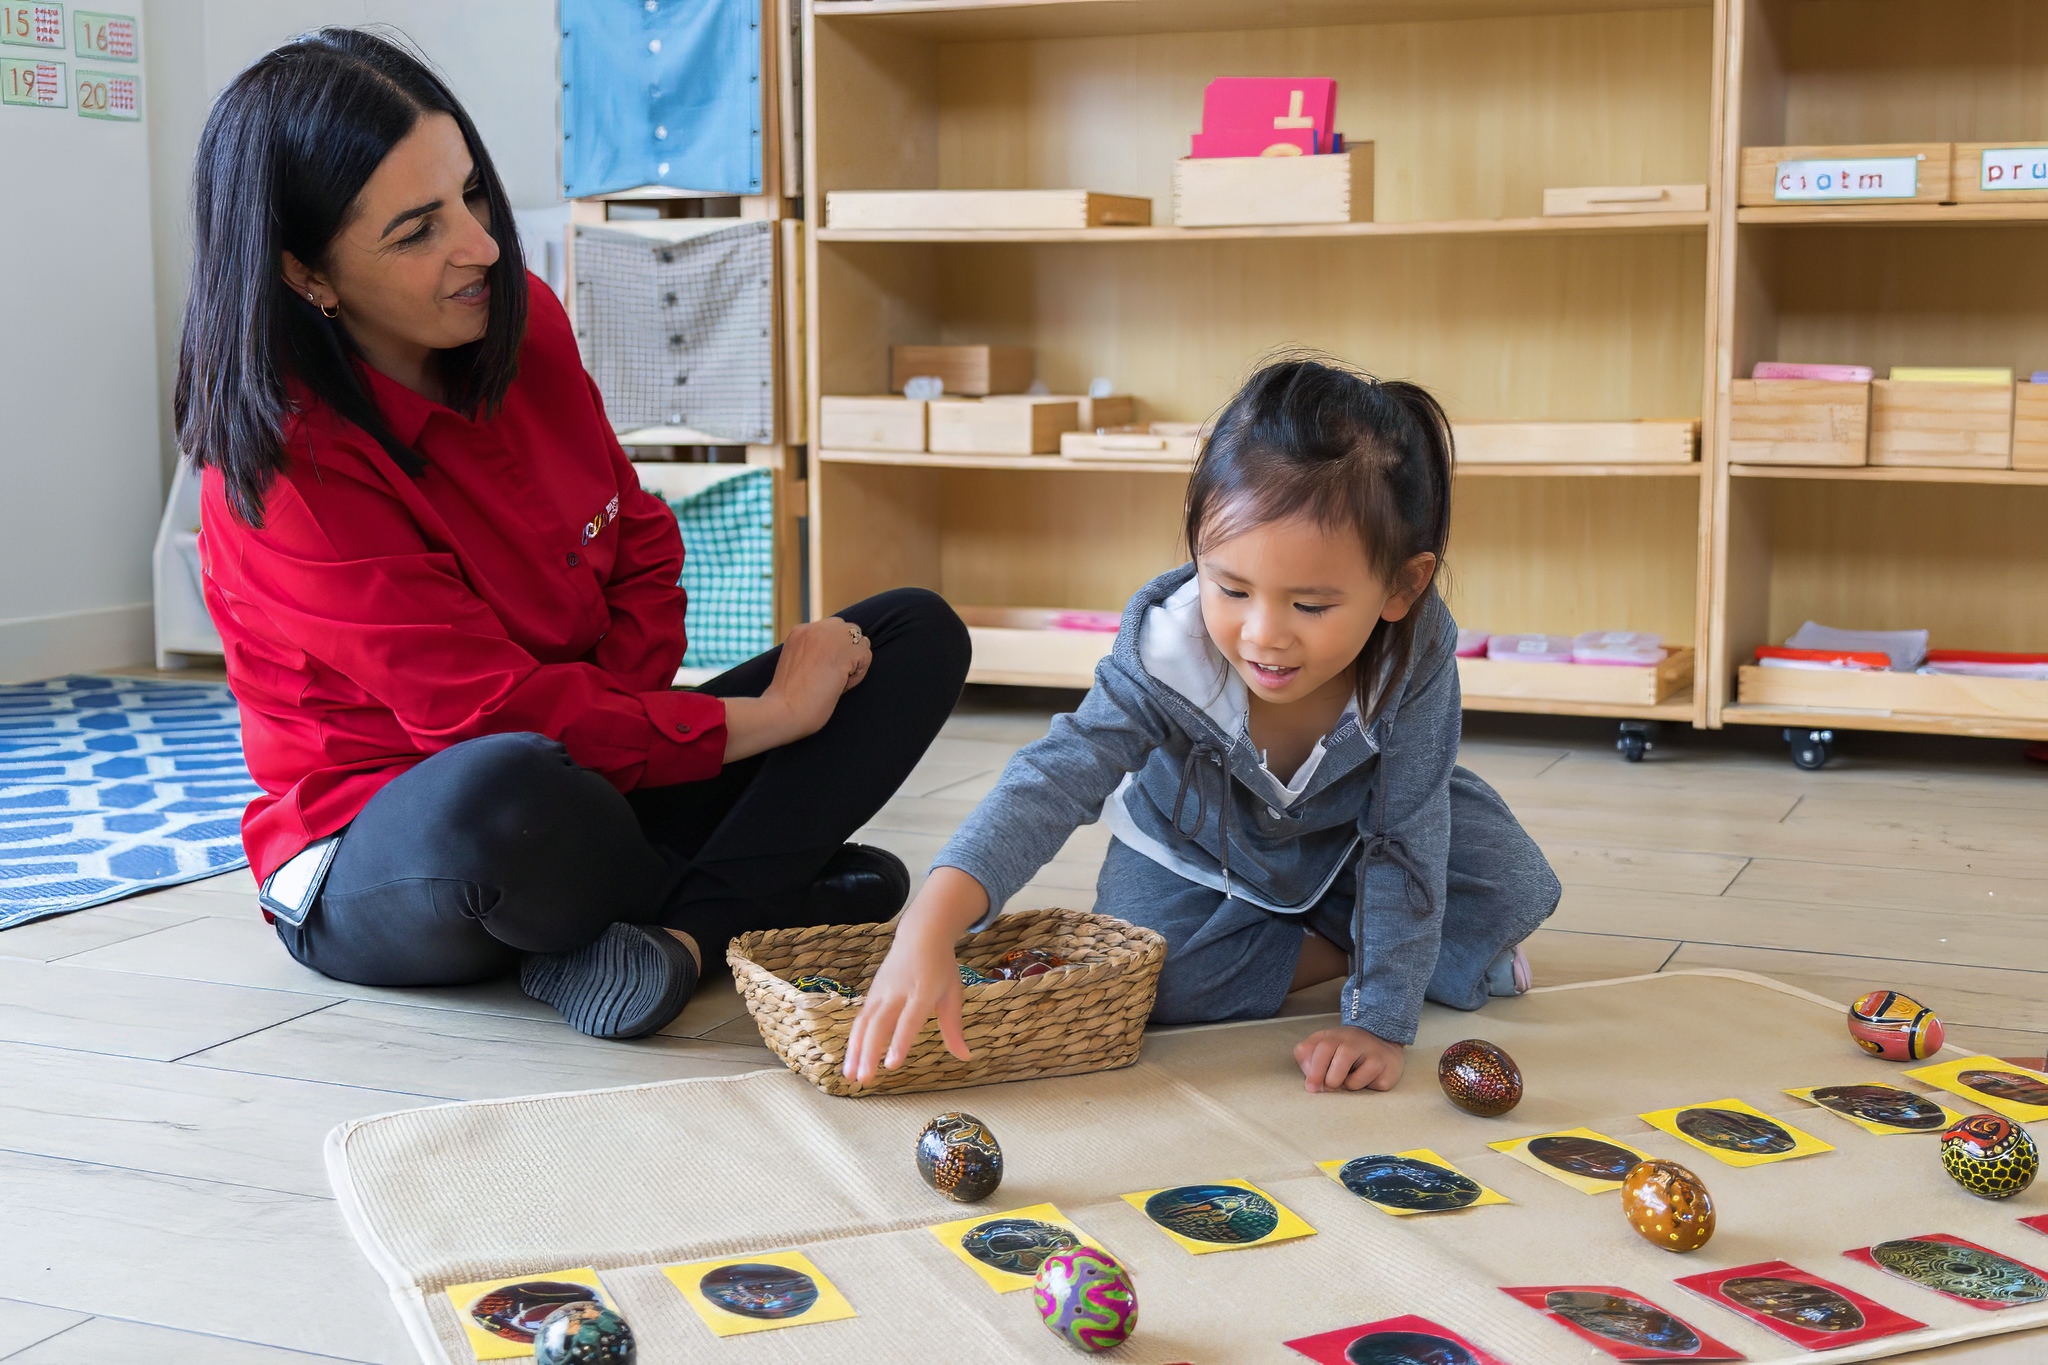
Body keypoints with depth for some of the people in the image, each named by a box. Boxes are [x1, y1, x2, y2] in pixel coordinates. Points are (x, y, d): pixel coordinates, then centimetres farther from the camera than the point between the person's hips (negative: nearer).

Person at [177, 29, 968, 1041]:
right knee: (504, 795, -45)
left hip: (586, 776, 8)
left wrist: (604, 721, -13)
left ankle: (677, 928, -21)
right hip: (375, 876, -8)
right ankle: (759, 892, -15)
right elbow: (494, 712, -24)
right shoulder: (286, 466, -22)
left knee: (917, 633, -3)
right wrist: (772, 715, -18)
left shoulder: (523, 322, -1)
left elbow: (643, 548, 7)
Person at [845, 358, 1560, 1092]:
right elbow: (1052, 780, -46)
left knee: (1516, 883, -18)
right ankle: (1337, 950, -3)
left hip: (1348, 839, 0)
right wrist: (929, 928, -62)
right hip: (1198, 849, 0)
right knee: (1146, 977, -25)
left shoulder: (1416, 654, -37)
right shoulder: (1165, 657, -39)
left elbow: (1405, 837, -31)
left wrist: (1379, 1023, -35)